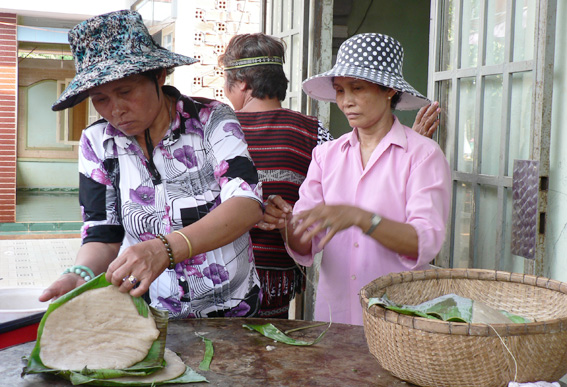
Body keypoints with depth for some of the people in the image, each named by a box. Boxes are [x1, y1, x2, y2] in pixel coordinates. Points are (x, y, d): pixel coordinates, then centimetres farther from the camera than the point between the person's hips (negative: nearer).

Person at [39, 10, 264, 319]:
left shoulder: (211, 120, -1)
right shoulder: (97, 143, 8)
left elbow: (248, 204, -14)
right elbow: (103, 235, 8)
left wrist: (164, 248, -29)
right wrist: (80, 275, -16)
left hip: (229, 311, -2)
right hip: (146, 315, 2)